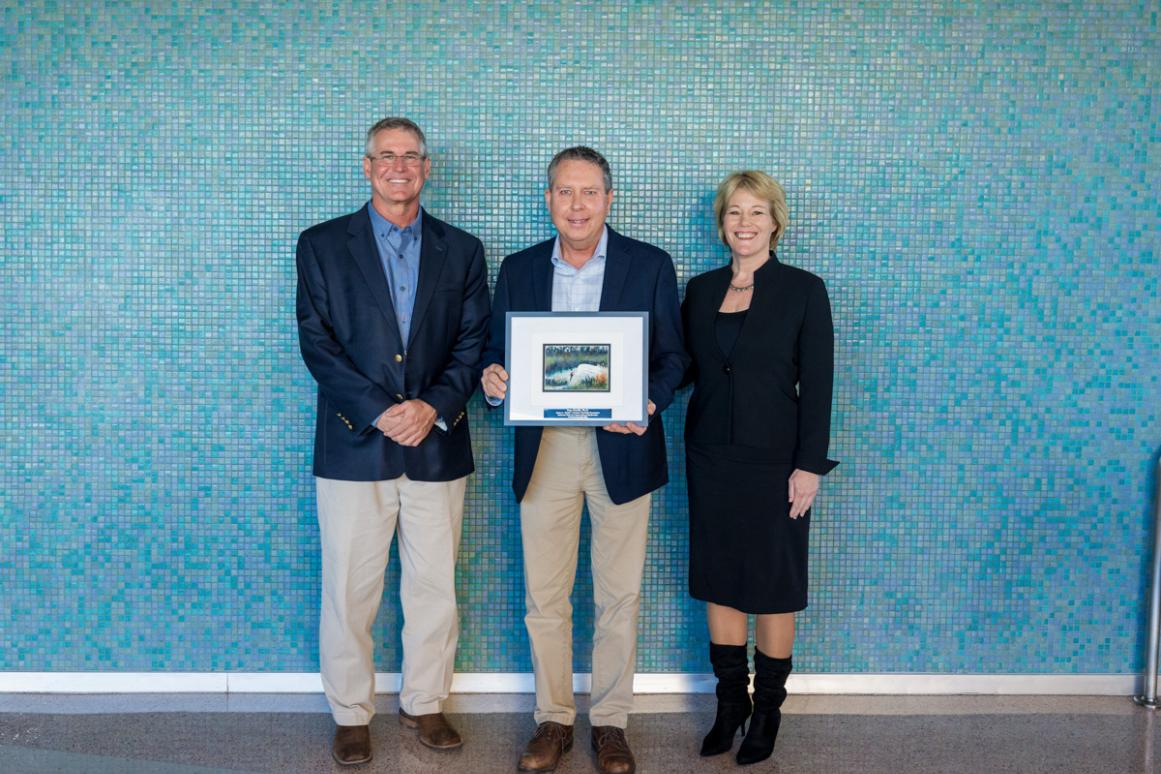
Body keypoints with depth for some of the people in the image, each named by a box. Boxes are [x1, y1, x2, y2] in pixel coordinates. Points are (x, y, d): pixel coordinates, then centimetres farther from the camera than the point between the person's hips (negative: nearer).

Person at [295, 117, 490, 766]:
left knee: (436, 588, 9)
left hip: (438, 444, 2)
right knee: (350, 591, 5)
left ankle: (425, 704, 27)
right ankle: (352, 714, 21)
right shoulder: (323, 245, 4)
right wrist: (379, 412, -14)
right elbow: (318, 343, -4)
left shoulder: (462, 250, 10)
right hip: (354, 445, -1)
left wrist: (435, 406, -12)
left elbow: (473, 343, 4)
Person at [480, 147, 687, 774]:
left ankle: (611, 721, 22)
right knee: (544, 596, 8)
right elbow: (498, 352, 10)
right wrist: (492, 379, -14)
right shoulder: (518, 269, 7)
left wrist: (650, 402, -19)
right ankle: (553, 719, 23)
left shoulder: (650, 265, 1)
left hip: (620, 447, -2)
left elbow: (673, 356, 1)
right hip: (544, 449, 2)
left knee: (619, 595, 7)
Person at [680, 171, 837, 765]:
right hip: (711, 459, 4)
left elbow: (817, 384, -7)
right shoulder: (701, 290, 7)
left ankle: (768, 707, 21)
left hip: (774, 460, -4)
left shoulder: (803, 290, -4)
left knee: (774, 586, 6)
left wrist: (809, 466, -12)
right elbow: (685, 367, 9)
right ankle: (730, 700, 25)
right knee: (717, 581, 10)